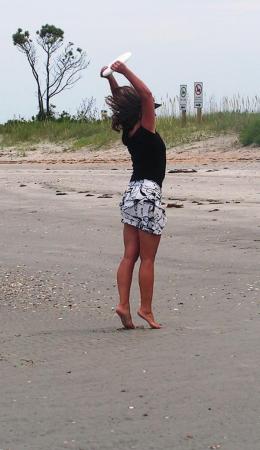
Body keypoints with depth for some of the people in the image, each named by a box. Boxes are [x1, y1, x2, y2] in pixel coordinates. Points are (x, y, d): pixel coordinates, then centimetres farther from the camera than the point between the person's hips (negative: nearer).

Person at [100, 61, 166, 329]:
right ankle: (146, 309, 0)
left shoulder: (127, 132, 6)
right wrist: (124, 71, -18)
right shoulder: (145, 130, -13)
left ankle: (123, 305, -1)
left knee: (130, 255, 5)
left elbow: (120, 98, 16)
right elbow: (146, 94, -21)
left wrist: (111, 78, 6)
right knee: (147, 259, -2)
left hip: (132, 194, 7)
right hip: (148, 195, -7)